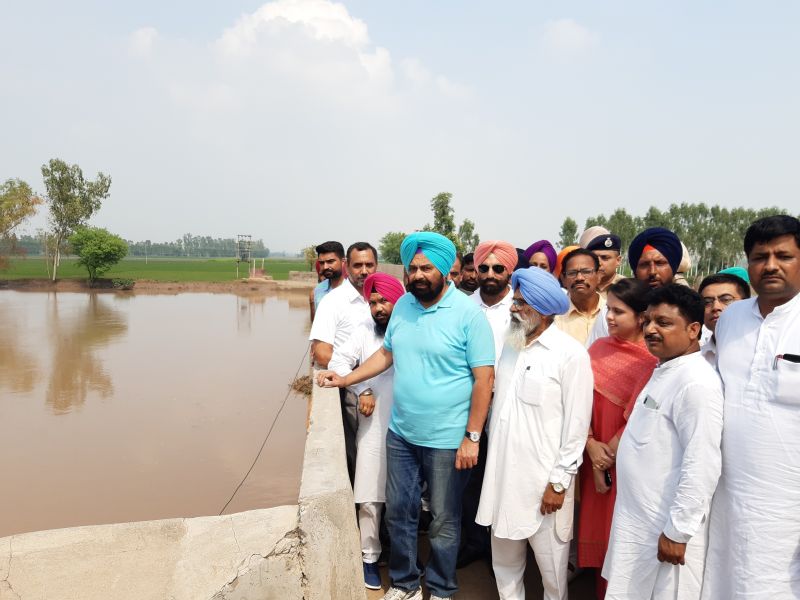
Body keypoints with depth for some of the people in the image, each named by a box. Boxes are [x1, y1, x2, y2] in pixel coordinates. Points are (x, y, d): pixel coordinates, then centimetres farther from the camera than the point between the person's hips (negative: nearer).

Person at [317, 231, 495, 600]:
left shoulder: (469, 314, -15)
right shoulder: (402, 306, 3)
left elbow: (484, 378, -14)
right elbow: (386, 353, 14)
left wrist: (472, 437, -15)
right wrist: (345, 380, 6)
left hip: (446, 440, -5)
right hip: (400, 434, 5)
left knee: (444, 522, 12)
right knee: (398, 513, 17)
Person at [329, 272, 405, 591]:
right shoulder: (364, 332, 7)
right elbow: (338, 360, 2)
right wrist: (362, 390, -10)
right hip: (374, 427, 1)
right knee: (370, 497, 4)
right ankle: (370, 557, 21)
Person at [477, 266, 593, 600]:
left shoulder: (571, 355, -13)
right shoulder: (511, 345, 8)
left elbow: (576, 425, -12)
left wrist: (559, 482, -12)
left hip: (543, 479, -6)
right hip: (502, 472, 6)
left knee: (551, 565, 10)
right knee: (504, 559, 18)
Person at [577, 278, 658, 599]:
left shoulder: (652, 360, -14)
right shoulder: (598, 348, 3)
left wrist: (607, 459, -8)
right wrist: (591, 446, -12)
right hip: (596, 460, 5)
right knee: (596, 530, 14)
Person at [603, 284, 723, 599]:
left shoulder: (697, 382, -21)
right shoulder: (664, 370, 9)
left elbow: (702, 466, -24)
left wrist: (677, 531, -21)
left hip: (664, 528, -9)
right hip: (637, 518, 9)